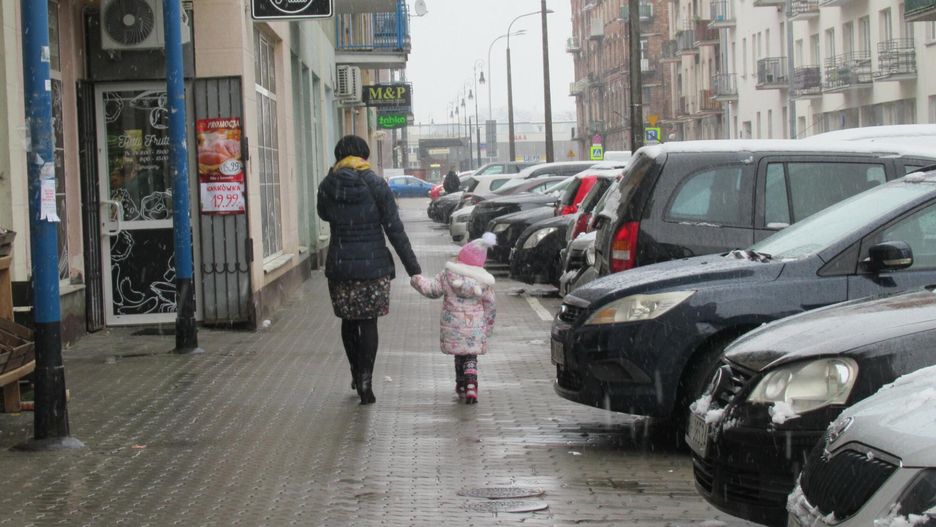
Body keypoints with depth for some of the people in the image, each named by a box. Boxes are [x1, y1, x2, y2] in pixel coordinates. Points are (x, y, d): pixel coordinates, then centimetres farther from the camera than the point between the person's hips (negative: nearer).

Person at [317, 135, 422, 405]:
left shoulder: (327, 187, -2)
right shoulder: (376, 185, -8)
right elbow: (395, 230, -8)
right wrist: (413, 268, -5)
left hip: (340, 266, 2)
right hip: (373, 266, -2)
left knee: (348, 321, 17)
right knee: (368, 323, 3)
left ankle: (356, 375, 29)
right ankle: (365, 382, -2)